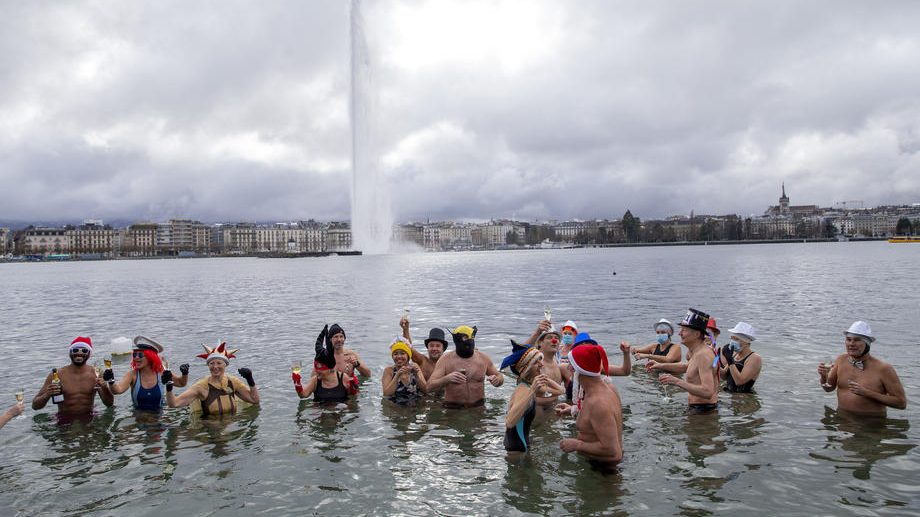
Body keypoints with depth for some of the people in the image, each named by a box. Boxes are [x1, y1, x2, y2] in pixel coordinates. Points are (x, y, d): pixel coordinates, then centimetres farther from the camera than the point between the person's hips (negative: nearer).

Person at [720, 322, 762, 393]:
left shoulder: (755, 358, -10)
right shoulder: (735, 354, 11)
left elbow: (739, 381, -20)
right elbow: (725, 376, 15)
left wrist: (730, 361, -23)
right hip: (728, 392, 7)